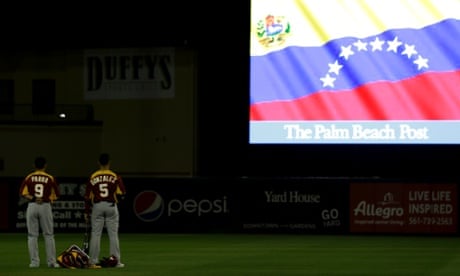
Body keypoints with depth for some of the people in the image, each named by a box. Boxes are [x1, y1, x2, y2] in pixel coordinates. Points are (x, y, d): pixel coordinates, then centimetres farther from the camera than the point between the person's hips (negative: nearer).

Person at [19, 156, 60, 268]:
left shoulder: (29, 178, 2)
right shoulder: (50, 178, 0)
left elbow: (22, 193, -7)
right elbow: (56, 195, 0)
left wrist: (33, 198, -9)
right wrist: (47, 198, 10)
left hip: (32, 206, 1)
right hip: (45, 207, -1)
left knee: (32, 235, 5)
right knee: (49, 235, 7)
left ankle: (34, 262, 2)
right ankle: (51, 261, 4)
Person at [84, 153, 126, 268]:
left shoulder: (93, 177, 2)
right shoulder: (115, 176, -2)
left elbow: (88, 196, 2)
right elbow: (121, 193, -7)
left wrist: (86, 212, 8)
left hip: (97, 207, 1)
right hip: (111, 206, -1)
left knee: (95, 234, 4)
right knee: (113, 234, 2)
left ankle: (93, 261, 2)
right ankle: (116, 261, 2)